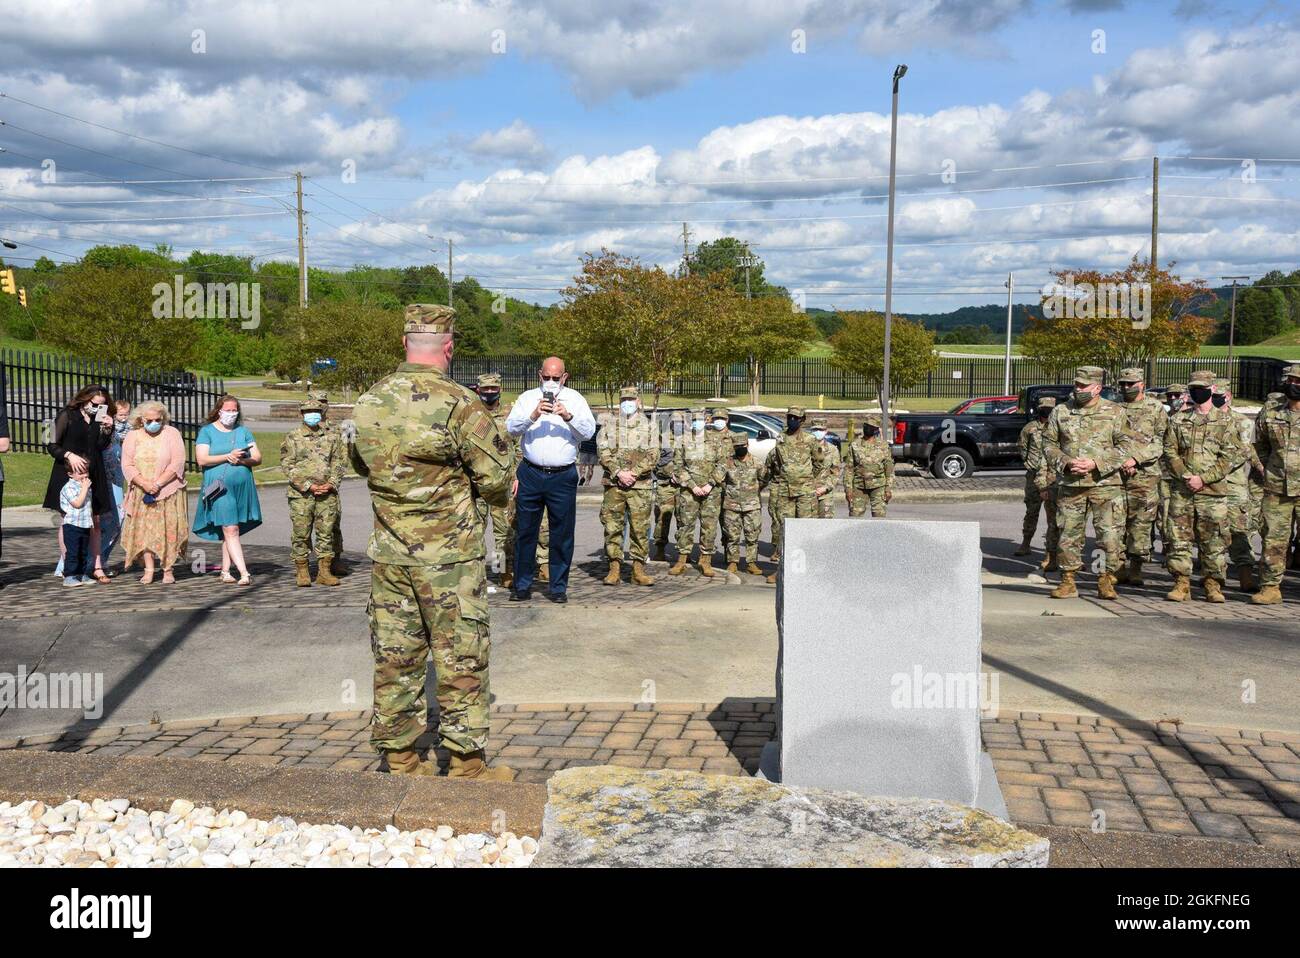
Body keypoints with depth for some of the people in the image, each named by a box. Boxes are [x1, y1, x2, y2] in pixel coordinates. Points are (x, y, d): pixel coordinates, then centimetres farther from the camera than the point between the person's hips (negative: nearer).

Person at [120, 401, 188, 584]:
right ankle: (148, 569, -2)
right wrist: (144, 484, -16)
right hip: (141, 493, 2)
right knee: (144, 528, -3)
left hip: (168, 491, -2)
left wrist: (158, 484, -16)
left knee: (168, 528, -5)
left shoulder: (172, 433, 0)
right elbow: (127, 465, -1)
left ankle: (168, 570, 0)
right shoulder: (133, 436, 6)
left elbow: (177, 463, -9)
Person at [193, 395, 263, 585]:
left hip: (243, 487, 3)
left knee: (228, 531, 9)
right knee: (231, 530, -10)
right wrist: (227, 457, -14)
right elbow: (202, 459, -6)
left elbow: (258, 458, 8)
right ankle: (244, 573, -16)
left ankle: (225, 571, 19)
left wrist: (243, 460, -12)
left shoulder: (243, 431, 14)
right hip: (220, 488, -3)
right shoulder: (207, 432, 5)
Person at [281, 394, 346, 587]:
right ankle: (302, 572, 11)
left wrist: (330, 484, -7)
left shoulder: (333, 436, 10)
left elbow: (339, 463, 9)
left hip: (327, 493, 2)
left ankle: (324, 572, 10)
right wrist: (308, 486, -11)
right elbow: (288, 466, -2)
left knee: (326, 533, 3)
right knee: (301, 533, 1)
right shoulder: (292, 437, 3)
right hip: (300, 494, -2)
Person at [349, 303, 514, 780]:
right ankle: (466, 763, 12)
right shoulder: (460, 404, -16)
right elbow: (496, 478, -13)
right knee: (460, 657, 4)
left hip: (388, 552, 5)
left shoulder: (368, 402, 2)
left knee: (395, 656, 12)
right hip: (449, 553, -5)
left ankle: (400, 758, 22)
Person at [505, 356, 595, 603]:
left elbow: (589, 431, -5)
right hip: (531, 474, 1)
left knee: (562, 534, 3)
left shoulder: (574, 399, 7)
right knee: (525, 531, 5)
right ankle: (522, 585, 15)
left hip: (563, 476, -1)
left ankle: (559, 586, 13)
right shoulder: (528, 398, 9)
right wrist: (533, 416, -22)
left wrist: (568, 416, -23)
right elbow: (511, 427, -4)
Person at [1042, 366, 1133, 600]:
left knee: (1111, 535, -5)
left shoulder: (1114, 412, 3)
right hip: (1070, 485, 2)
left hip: (1105, 485, -2)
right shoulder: (1060, 412, 8)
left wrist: (1095, 463, -13)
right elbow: (1049, 444, 9)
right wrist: (1066, 462, -9)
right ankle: (1068, 581, 16)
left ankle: (1106, 581, 8)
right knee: (1068, 535, 5)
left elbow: (1124, 445, -1)